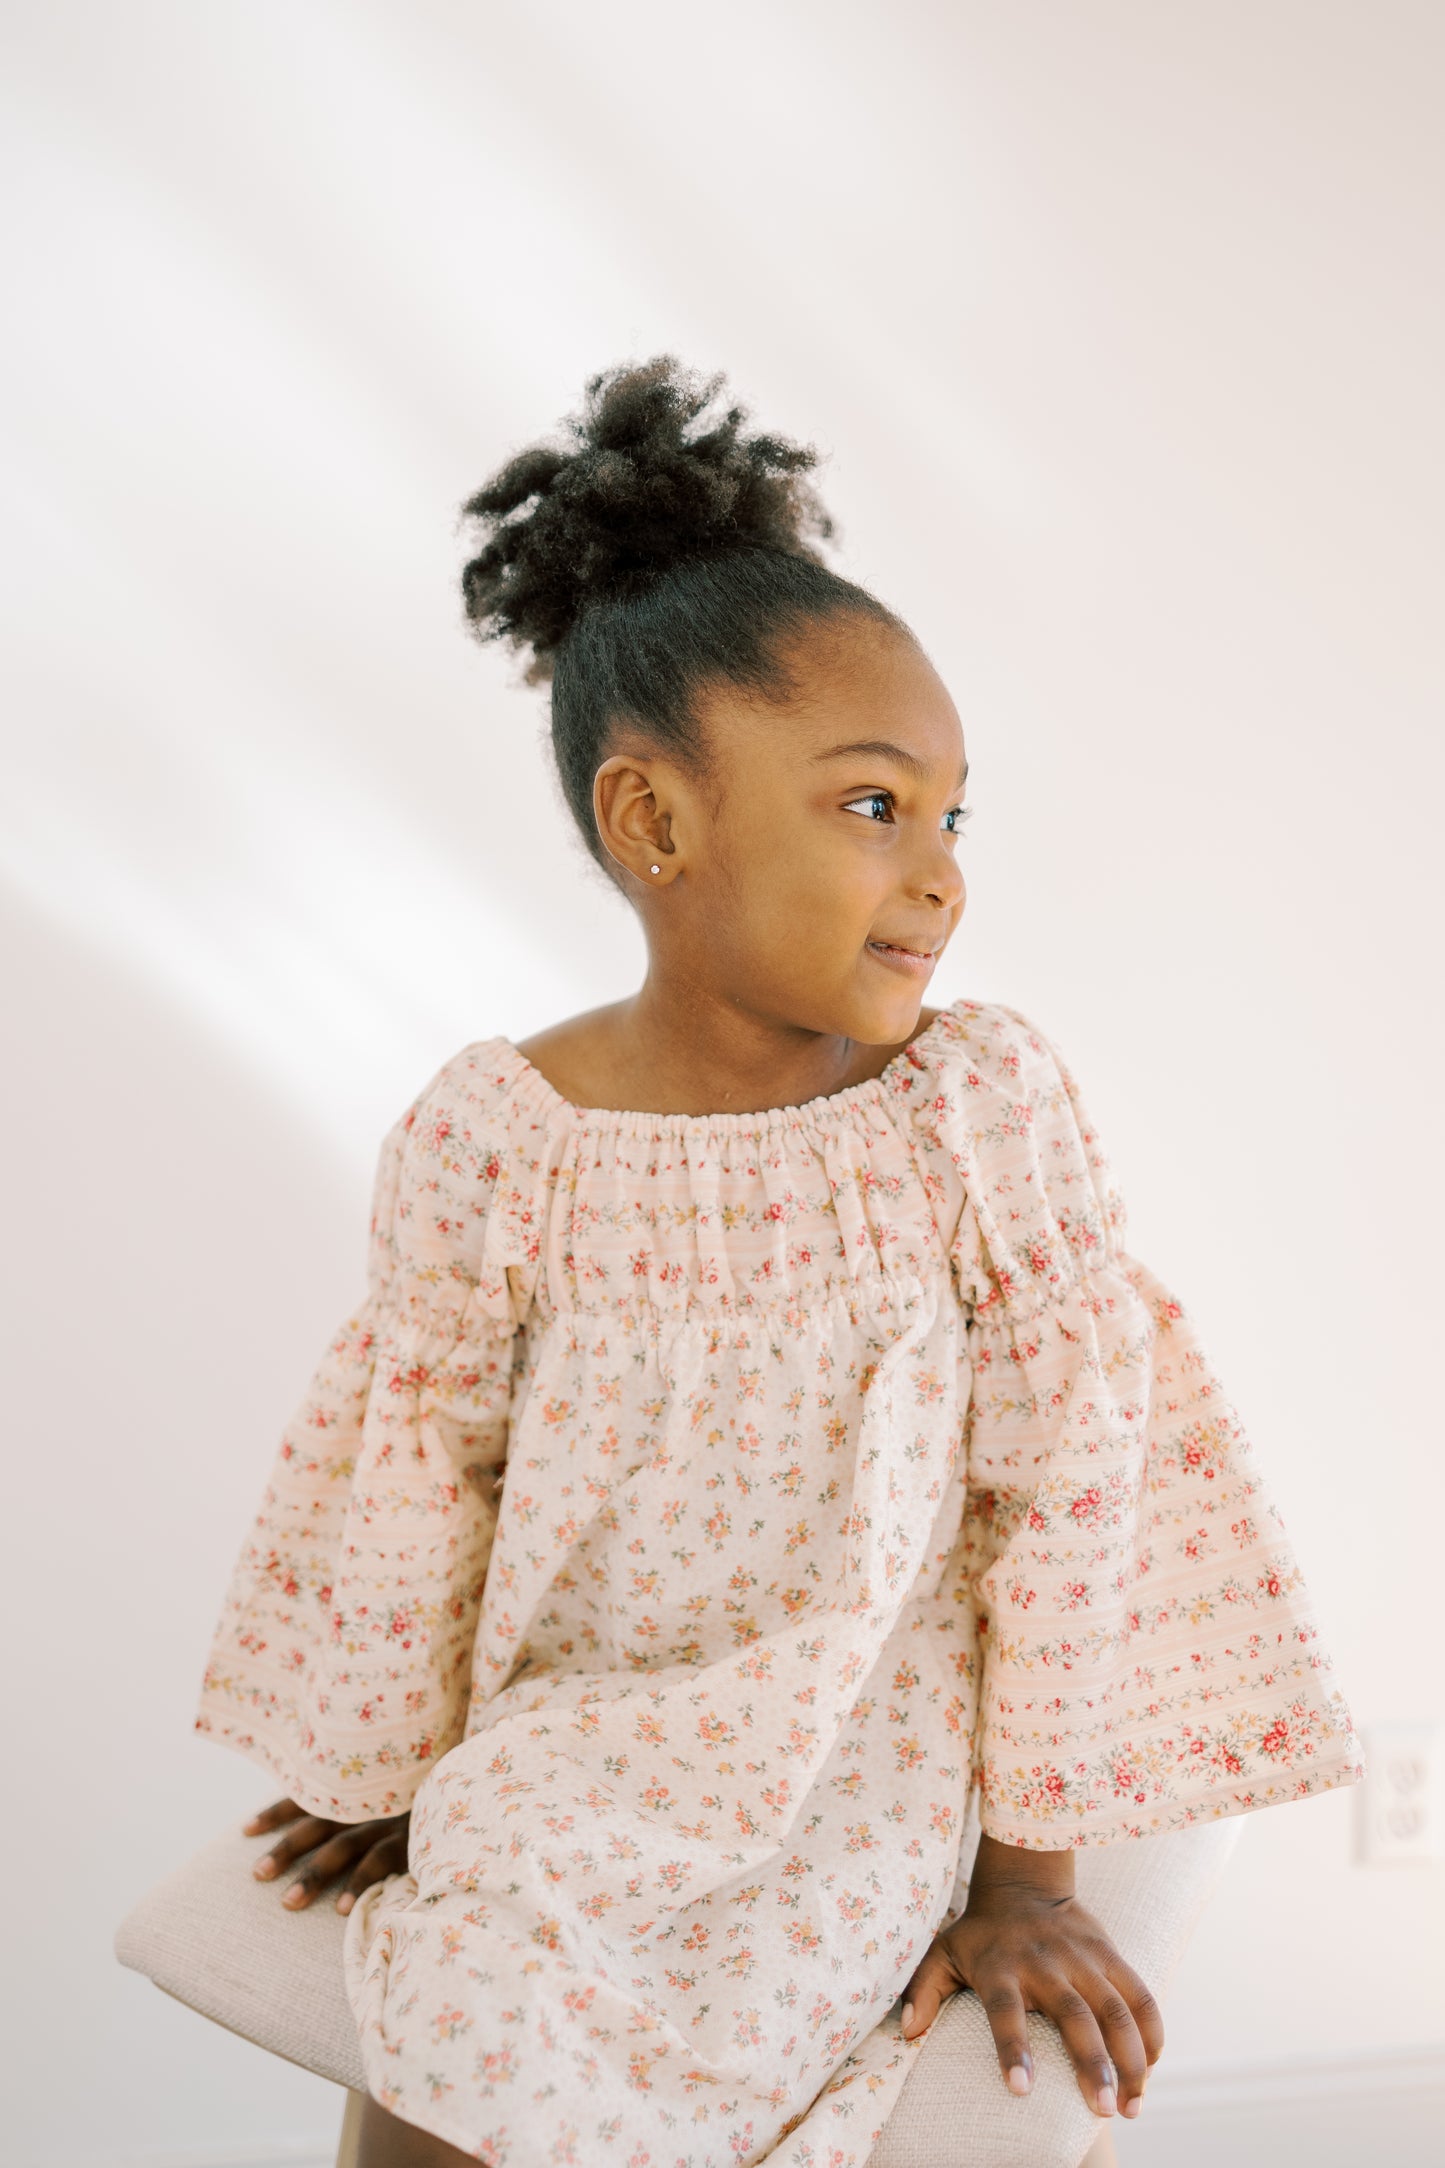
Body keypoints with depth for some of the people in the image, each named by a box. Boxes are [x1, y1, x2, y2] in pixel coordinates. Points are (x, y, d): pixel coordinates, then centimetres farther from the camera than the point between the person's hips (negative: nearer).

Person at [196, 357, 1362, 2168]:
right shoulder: (487, 1138, -12)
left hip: (854, 1752, -1)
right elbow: (419, 1480, 0)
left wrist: (1031, 1870, -3)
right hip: (550, 1747, 2)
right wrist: (387, 1775, 12)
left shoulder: (989, 1104, -13)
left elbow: (1075, 1480, -7)